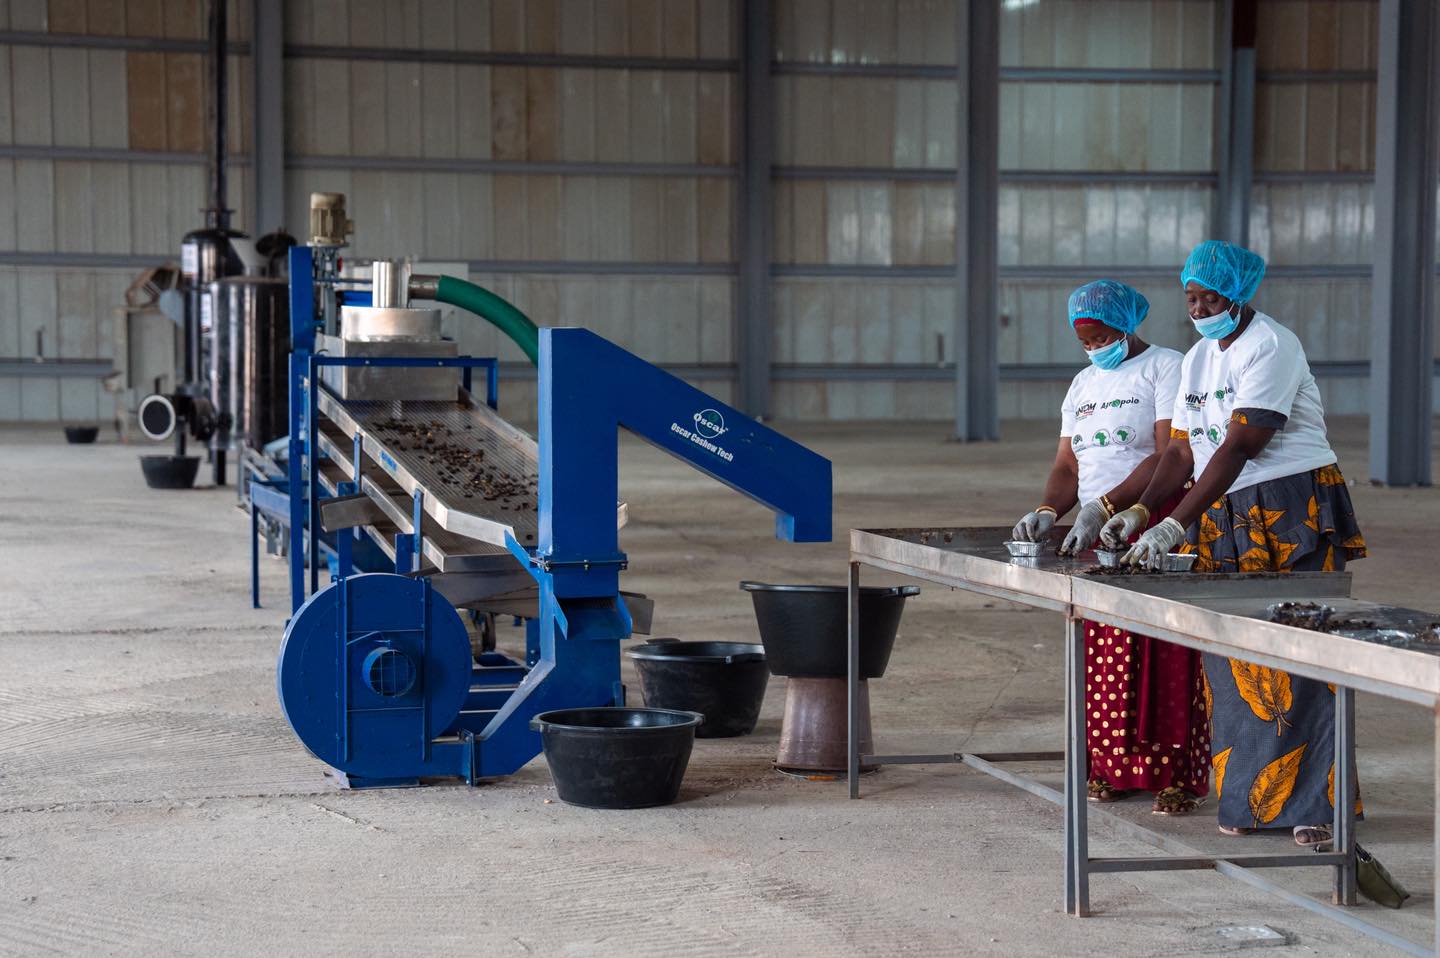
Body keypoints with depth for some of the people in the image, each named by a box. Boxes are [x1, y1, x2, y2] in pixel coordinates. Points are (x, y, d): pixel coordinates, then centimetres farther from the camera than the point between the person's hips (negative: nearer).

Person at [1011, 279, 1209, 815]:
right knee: (1104, 655, 4)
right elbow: (1067, 465, 17)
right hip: (1095, 535, 7)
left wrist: (1104, 508, -23)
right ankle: (1115, 767, 11)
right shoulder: (1084, 384, 19)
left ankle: (1177, 775, -3)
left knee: (1164, 657, -7)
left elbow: (1170, 458, -15)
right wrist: (1049, 511, -5)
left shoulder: (1164, 369, -4)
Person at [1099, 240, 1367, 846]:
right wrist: (1139, 510, -6)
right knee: (1234, 662, 3)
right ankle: (1249, 800, 9)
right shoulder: (1197, 360, 13)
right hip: (1225, 519, 7)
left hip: (1292, 512, -7)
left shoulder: (1271, 347, -13)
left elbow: (1239, 448, -22)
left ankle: (1312, 803, -3)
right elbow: (1183, 452, 11)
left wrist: (1175, 525, -28)